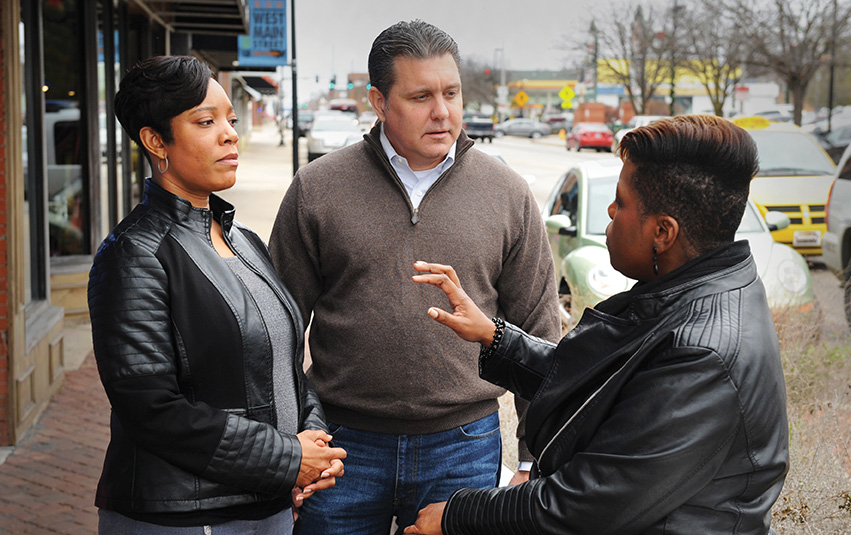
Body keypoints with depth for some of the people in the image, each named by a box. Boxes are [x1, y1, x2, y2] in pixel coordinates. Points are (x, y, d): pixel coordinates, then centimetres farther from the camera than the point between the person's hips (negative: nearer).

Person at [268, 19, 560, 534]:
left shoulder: (508, 193, 1)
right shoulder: (317, 188, -1)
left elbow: (539, 333, 6)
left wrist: (537, 460, 4)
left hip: (464, 449, 0)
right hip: (344, 446, 0)